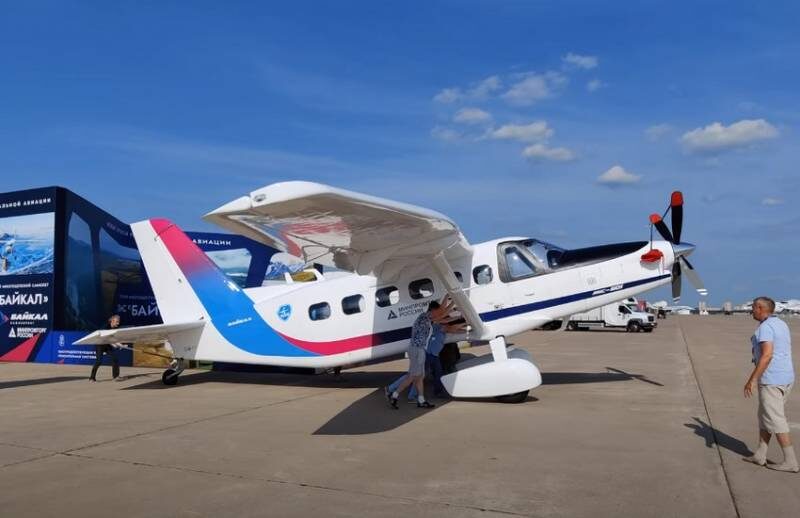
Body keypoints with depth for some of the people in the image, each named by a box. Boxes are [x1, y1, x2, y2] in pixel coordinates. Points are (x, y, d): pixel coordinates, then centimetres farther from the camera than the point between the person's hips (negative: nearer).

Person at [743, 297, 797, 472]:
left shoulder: (765, 327, -17)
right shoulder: (781, 324, 13)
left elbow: (767, 355, -26)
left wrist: (752, 380, -24)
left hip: (771, 380, -10)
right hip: (785, 377, 10)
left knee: (776, 421, -2)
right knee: (764, 416, 16)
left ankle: (790, 462, 3)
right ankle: (760, 455, 20)